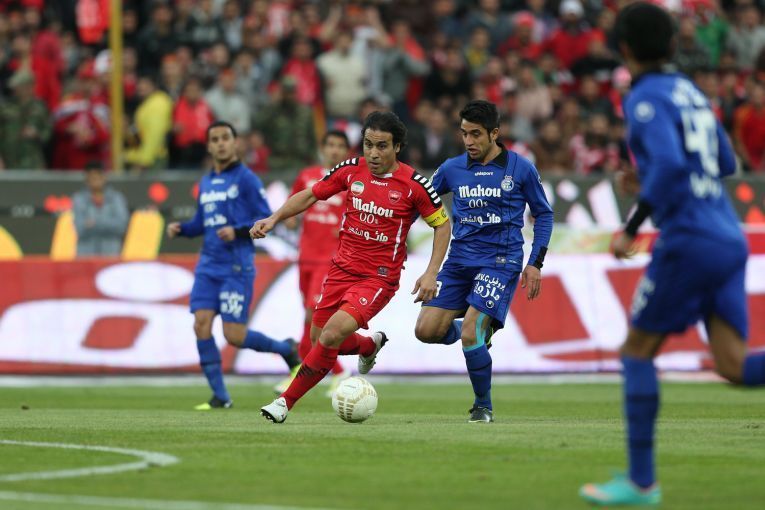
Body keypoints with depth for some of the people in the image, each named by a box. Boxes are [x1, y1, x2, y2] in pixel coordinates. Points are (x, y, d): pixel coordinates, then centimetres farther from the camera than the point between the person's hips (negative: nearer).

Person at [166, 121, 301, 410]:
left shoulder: (245, 179, -5)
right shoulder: (206, 183, 15)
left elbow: (266, 219, -8)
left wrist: (237, 231, -22)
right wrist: (180, 229, 5)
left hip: (236, 266, -6)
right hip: (208, 265, 6)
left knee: (234, 336, -9)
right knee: (201, 324, -9)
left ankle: (287, 349, 19)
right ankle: (220, 396, -1)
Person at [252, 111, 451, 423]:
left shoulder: (413, 184, -12)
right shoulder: (351, 170, -2)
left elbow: (442, 223, 0)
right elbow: (310, 195, 10)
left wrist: (431, 274, -8)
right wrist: (274, 219, -4)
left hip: (379, 278, -5)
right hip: (342, 268, 5)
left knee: (331, 335, -22)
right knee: (319, 338, 11)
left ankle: (286, 401, -10)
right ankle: (370, 345, 43)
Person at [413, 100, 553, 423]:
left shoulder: (520, 169, -3)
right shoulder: (452, 169, 5)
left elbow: (543, 214, 7)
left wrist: (535, 263, -1)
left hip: (501, 260, -4)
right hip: (460, 259, 4)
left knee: (470, 333, -19)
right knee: (426, 331, -8)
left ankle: (484, 406, 2)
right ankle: (480, 332, 23)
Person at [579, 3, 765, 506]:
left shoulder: (646, 98, -7)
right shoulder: (689, 91, 19)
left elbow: (670, 164, -22)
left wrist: (633, 227, -15)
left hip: (689, 237, -7)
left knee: (638, 350, 7)